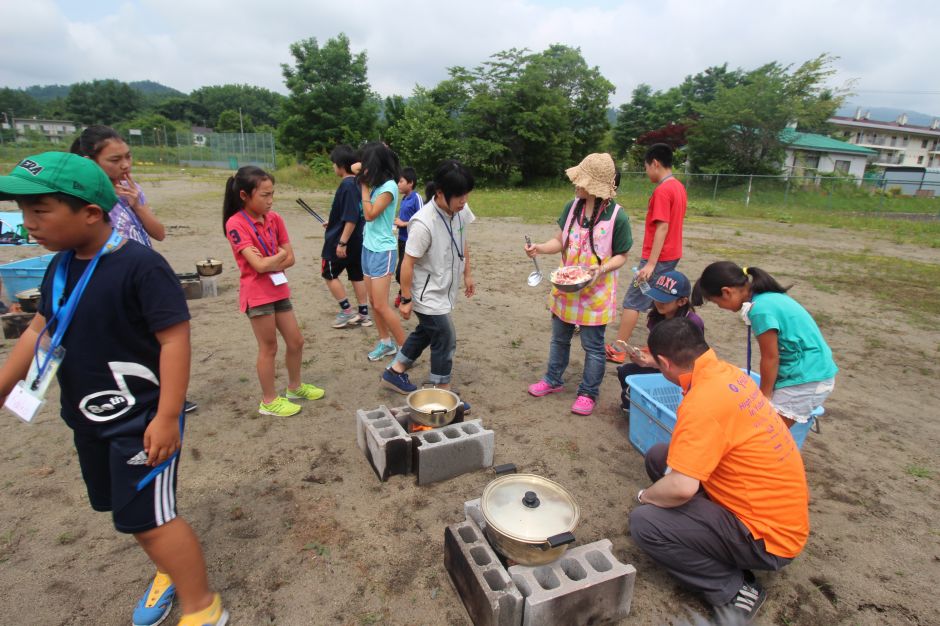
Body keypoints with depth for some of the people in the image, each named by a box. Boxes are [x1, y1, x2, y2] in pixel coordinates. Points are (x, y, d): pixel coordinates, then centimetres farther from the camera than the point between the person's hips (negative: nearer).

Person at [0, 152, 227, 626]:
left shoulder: (140, 266, -24)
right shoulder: (61, 266, 3)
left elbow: (174, 339, -25)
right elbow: (40, 331, 15)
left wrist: (167, 416, -25)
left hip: (141, 421, -8)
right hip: (90, 419, 9)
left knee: (147, 518, 0)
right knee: (126, 509, 21)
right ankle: (171, 573, 45)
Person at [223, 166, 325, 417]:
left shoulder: (274, 218, 3)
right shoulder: (236, 224, -16)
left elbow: (290, 258, 2)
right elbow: (259, 265, -22)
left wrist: (268, 262, -14)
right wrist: (279, 255, -6)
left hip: (279, 289, 7)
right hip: (257, 293, -6)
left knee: (296, 341, 14)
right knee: (269, 347, 4)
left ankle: (295, 387, 35)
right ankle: (269, 401, 21)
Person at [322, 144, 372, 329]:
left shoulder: (347, 186, -20)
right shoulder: (357, 184, 8)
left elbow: (351, 218, -25)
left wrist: (342, 242, -23)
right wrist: (333, 223, 27)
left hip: (343, 240, -9)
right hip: (356, 240, 9)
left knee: (329, 273, 6)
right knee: (357, 275, 12)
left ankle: (347, 312, 8)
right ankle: (364, 313, 17)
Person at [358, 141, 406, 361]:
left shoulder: (389, 186, -16)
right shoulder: (375, 184, 7)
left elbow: (370, 214, -19)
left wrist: (365, 186, -13)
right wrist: (366, 184, 2)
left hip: (383, 251, -8)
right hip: (368, 247, 8)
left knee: (381, 305, -6)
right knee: (374, 302, 12)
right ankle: (385, 342, 25)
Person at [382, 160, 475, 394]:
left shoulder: (461, 211, -7)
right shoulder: (424, 223, -28)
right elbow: (408, 263, -22)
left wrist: (467, 274, 15)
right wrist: (406, 300, -16)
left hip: (445, 289, 8)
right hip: (428, 294, -8)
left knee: (425, 333, 22)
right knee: (445, 340, 0)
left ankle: (395, 372, 41)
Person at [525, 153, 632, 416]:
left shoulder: (617, 216, -17)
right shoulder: (572, 207, -4)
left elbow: (621, 255, -8)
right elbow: (560, 241, 2)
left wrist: (601, 269, -26)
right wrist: (540, 248, -17)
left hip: (596, 292, -5)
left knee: (592, 345, 8)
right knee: (559, 338, 19)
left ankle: (588, 393, 27)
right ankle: (553, 380, 40)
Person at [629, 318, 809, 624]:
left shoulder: (703, 400, -30)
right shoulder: (728, 372, -3)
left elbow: (681, 487, -30)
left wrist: (645, 495, -12)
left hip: (768, 536, -8)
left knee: (643, 522, -16)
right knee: (658, 456, 6)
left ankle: (733, 590, 0)